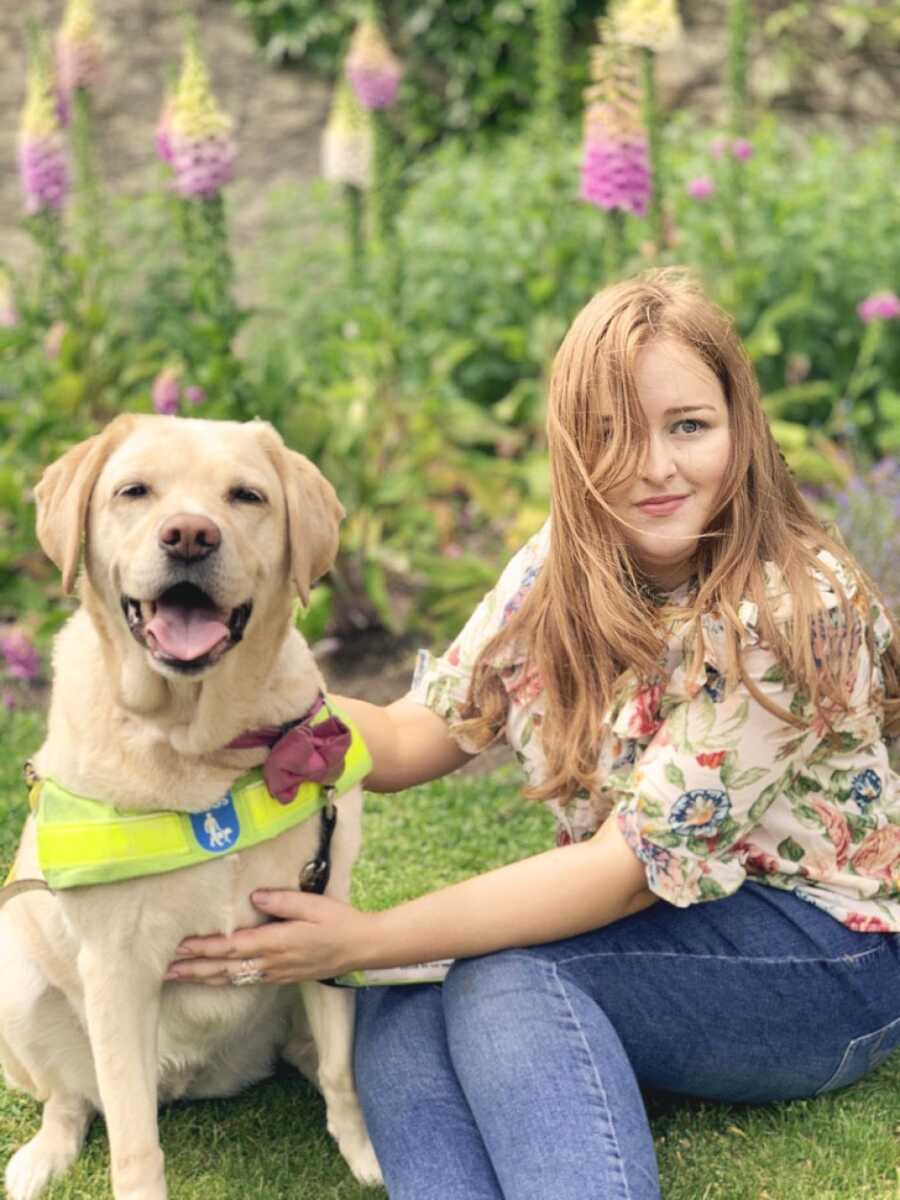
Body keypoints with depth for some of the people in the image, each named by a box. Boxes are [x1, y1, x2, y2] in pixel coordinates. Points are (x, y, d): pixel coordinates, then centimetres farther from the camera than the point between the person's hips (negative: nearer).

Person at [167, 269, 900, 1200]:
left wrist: (366, 939, -29)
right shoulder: (556, 573, -1)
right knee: (393, 1018, -23)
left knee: (505, 977, -32)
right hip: (654, 928, 6)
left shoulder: (796, 610, -22)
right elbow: (416, 737, -3)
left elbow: (639, 863, -24)